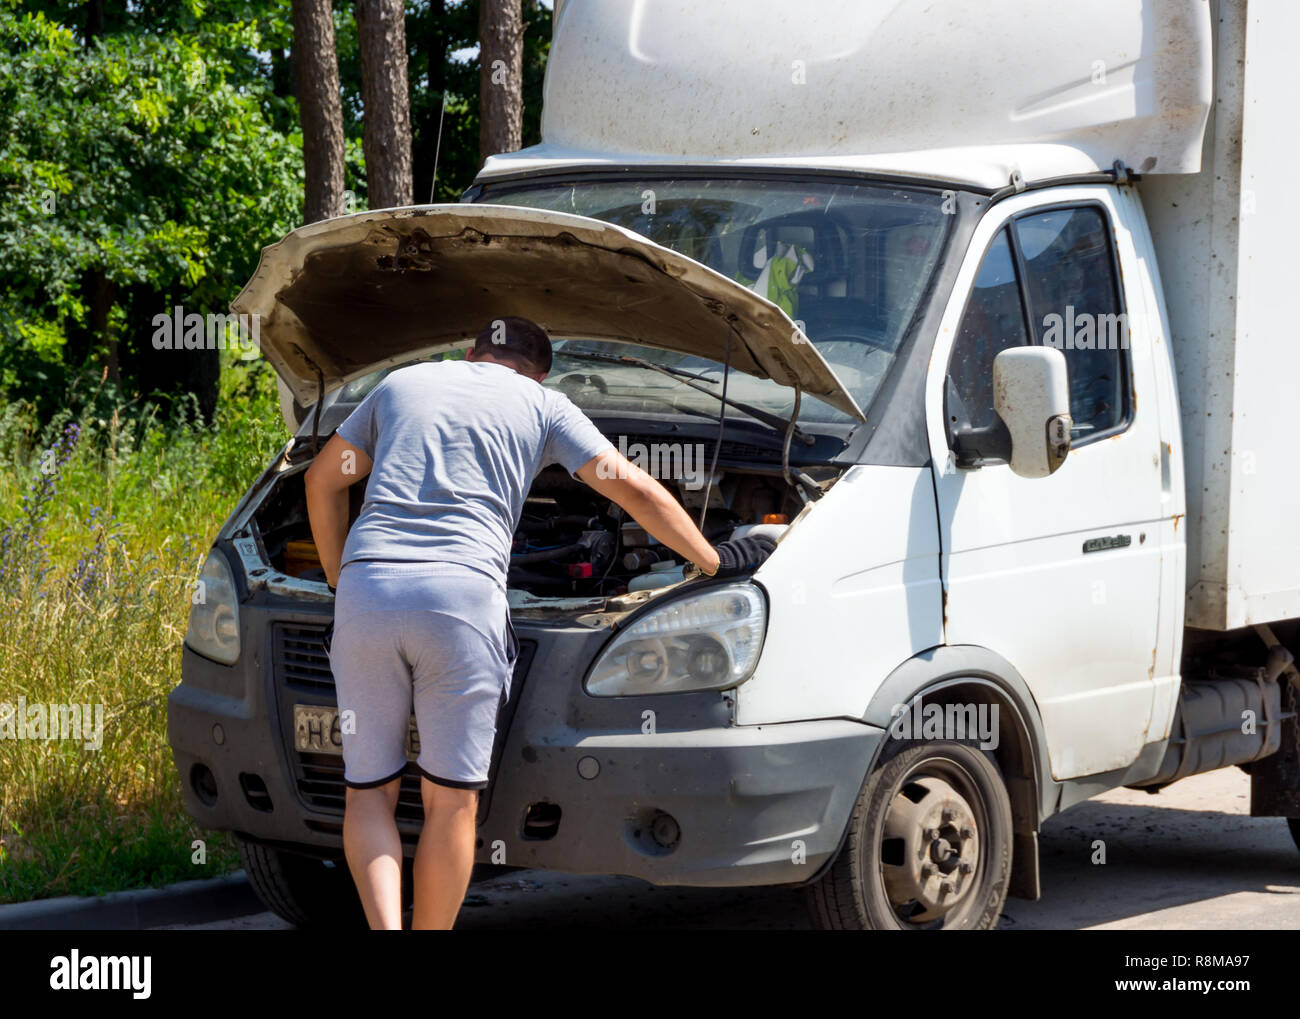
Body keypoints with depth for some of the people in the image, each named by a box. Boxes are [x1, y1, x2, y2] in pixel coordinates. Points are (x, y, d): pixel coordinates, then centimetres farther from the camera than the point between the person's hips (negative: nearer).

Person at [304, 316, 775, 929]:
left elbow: (324, 480, 32)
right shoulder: (542, 405, 17)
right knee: (450, 800, 6)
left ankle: (386, 933, -10)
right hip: (463, 596, -3)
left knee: (369, 790, 9)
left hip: (366, 587, 3)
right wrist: (713, 562, 23)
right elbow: (636, 489, 11)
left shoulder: (403, 384, 26)